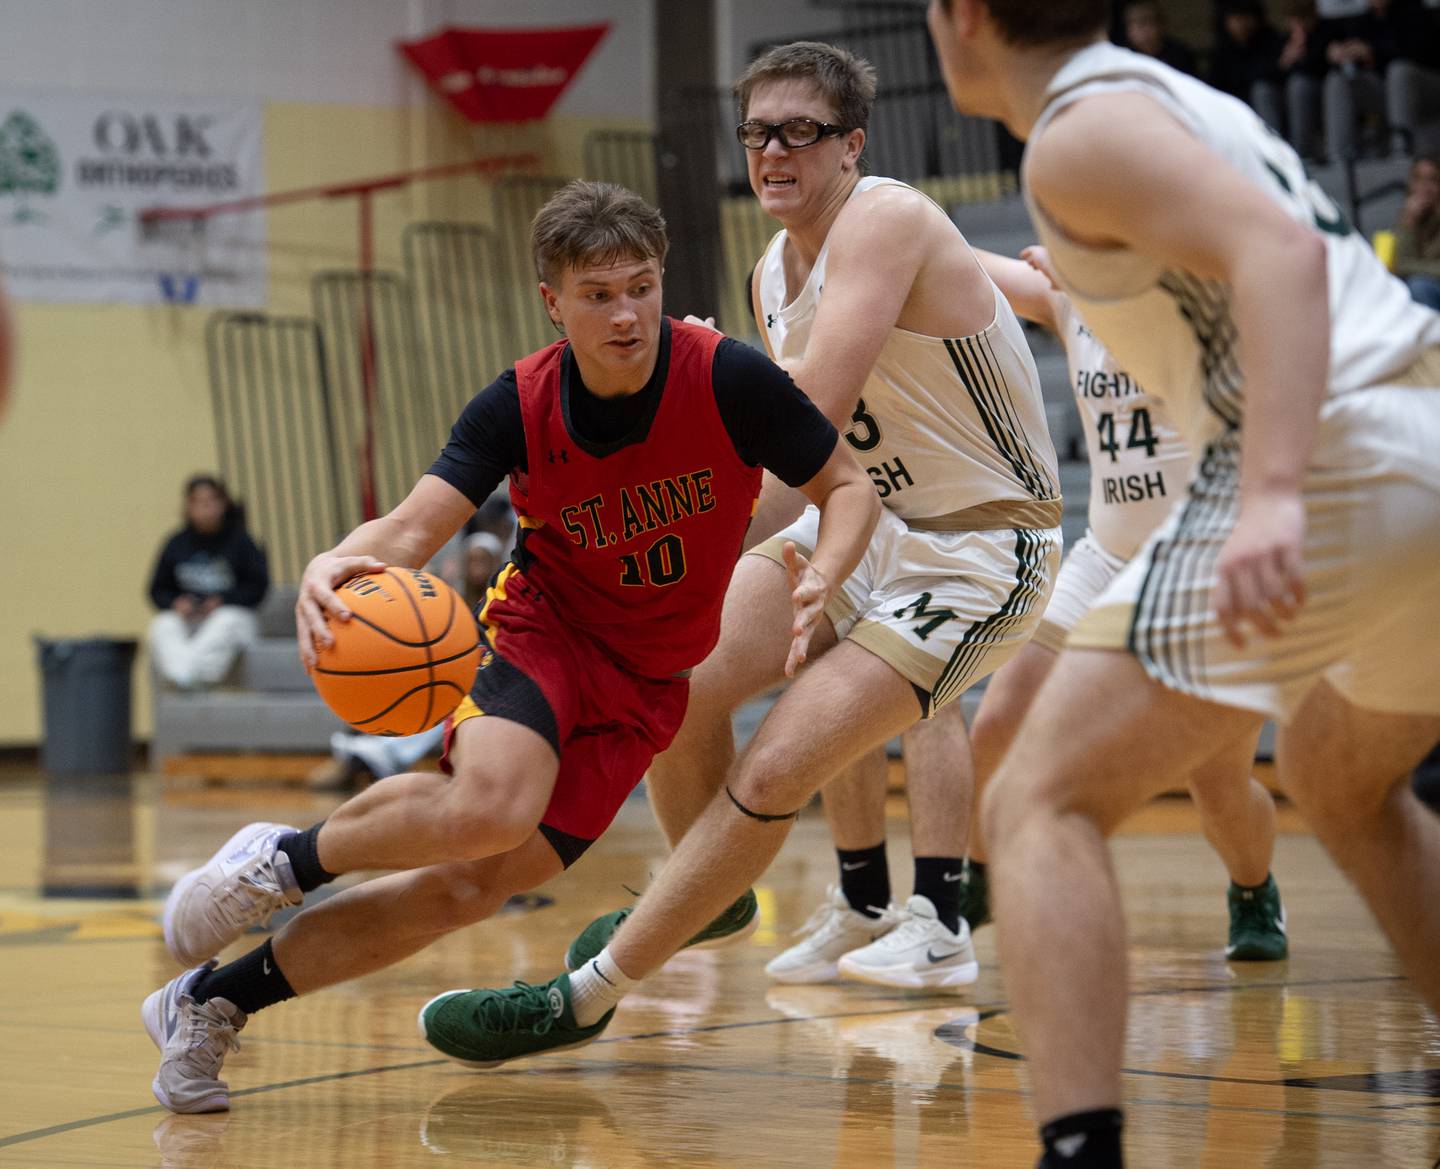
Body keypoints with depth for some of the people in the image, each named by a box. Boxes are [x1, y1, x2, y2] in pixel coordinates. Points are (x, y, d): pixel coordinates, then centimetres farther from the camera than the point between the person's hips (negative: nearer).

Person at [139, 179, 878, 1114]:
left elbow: (848, 486, -7)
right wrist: (336, 566, -45)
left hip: (646, 683, 2)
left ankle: (214, 998, 7)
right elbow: (417, 524, -22)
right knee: (489, 807, -35)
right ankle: (283, 860, -5)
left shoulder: (729, 380, -16)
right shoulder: (521, 406, -14)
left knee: (472, 886, -8)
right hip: (542, 627, -2)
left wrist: (822, 575, -29)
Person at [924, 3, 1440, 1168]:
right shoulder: (1177, 101, 25)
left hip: (1340, 458, -9)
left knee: (1042, 801, -6)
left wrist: (1273, 493, -32)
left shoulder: (1080, 131, -4)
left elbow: (1279, 249, -20)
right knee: (1341, 785, 33)